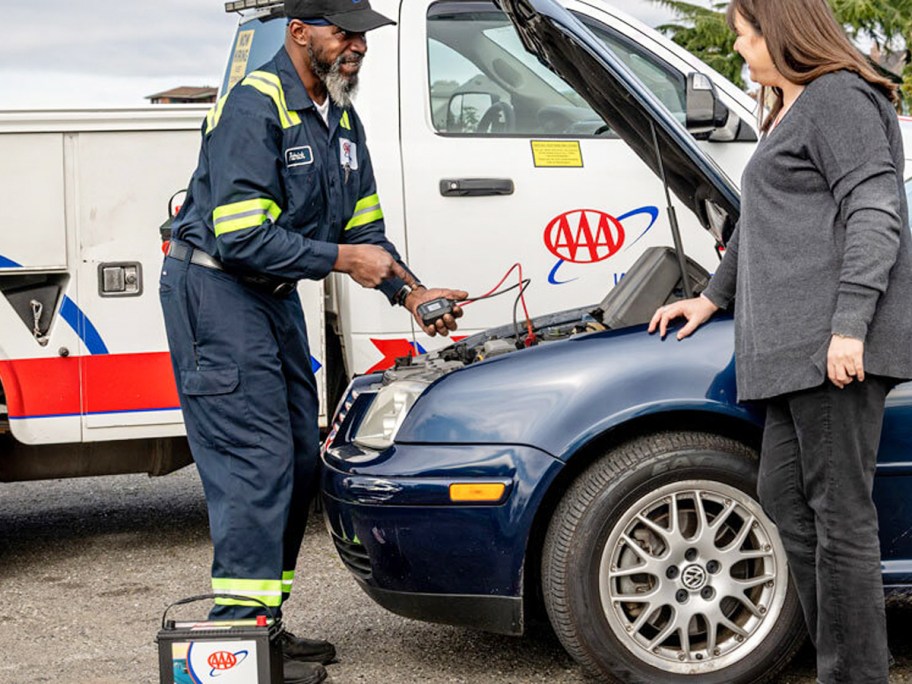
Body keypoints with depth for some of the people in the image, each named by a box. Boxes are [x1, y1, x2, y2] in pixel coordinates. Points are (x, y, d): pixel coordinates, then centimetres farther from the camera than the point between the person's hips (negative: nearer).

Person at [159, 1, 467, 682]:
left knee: (298, 459, 10)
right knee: (256, 461, -13)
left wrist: (412, 293, -2)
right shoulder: (255, 108, -20)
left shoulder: (341, 119, 9)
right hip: (215, 290, -9)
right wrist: (342, 259, -21)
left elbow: (364, 227, 14)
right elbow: (239, 239, -26)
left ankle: (266, 625, 19)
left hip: (275, 294, 10)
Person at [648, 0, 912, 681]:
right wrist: (713, 296, 45)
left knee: (839, 507, -8)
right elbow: (760, 225, 37)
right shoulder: (789, 113, 25)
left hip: (839, 344, -11)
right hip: (795, 345, 11)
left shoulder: (840, 100, -6)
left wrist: (849, 325, -23)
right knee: (784, 495, 10)